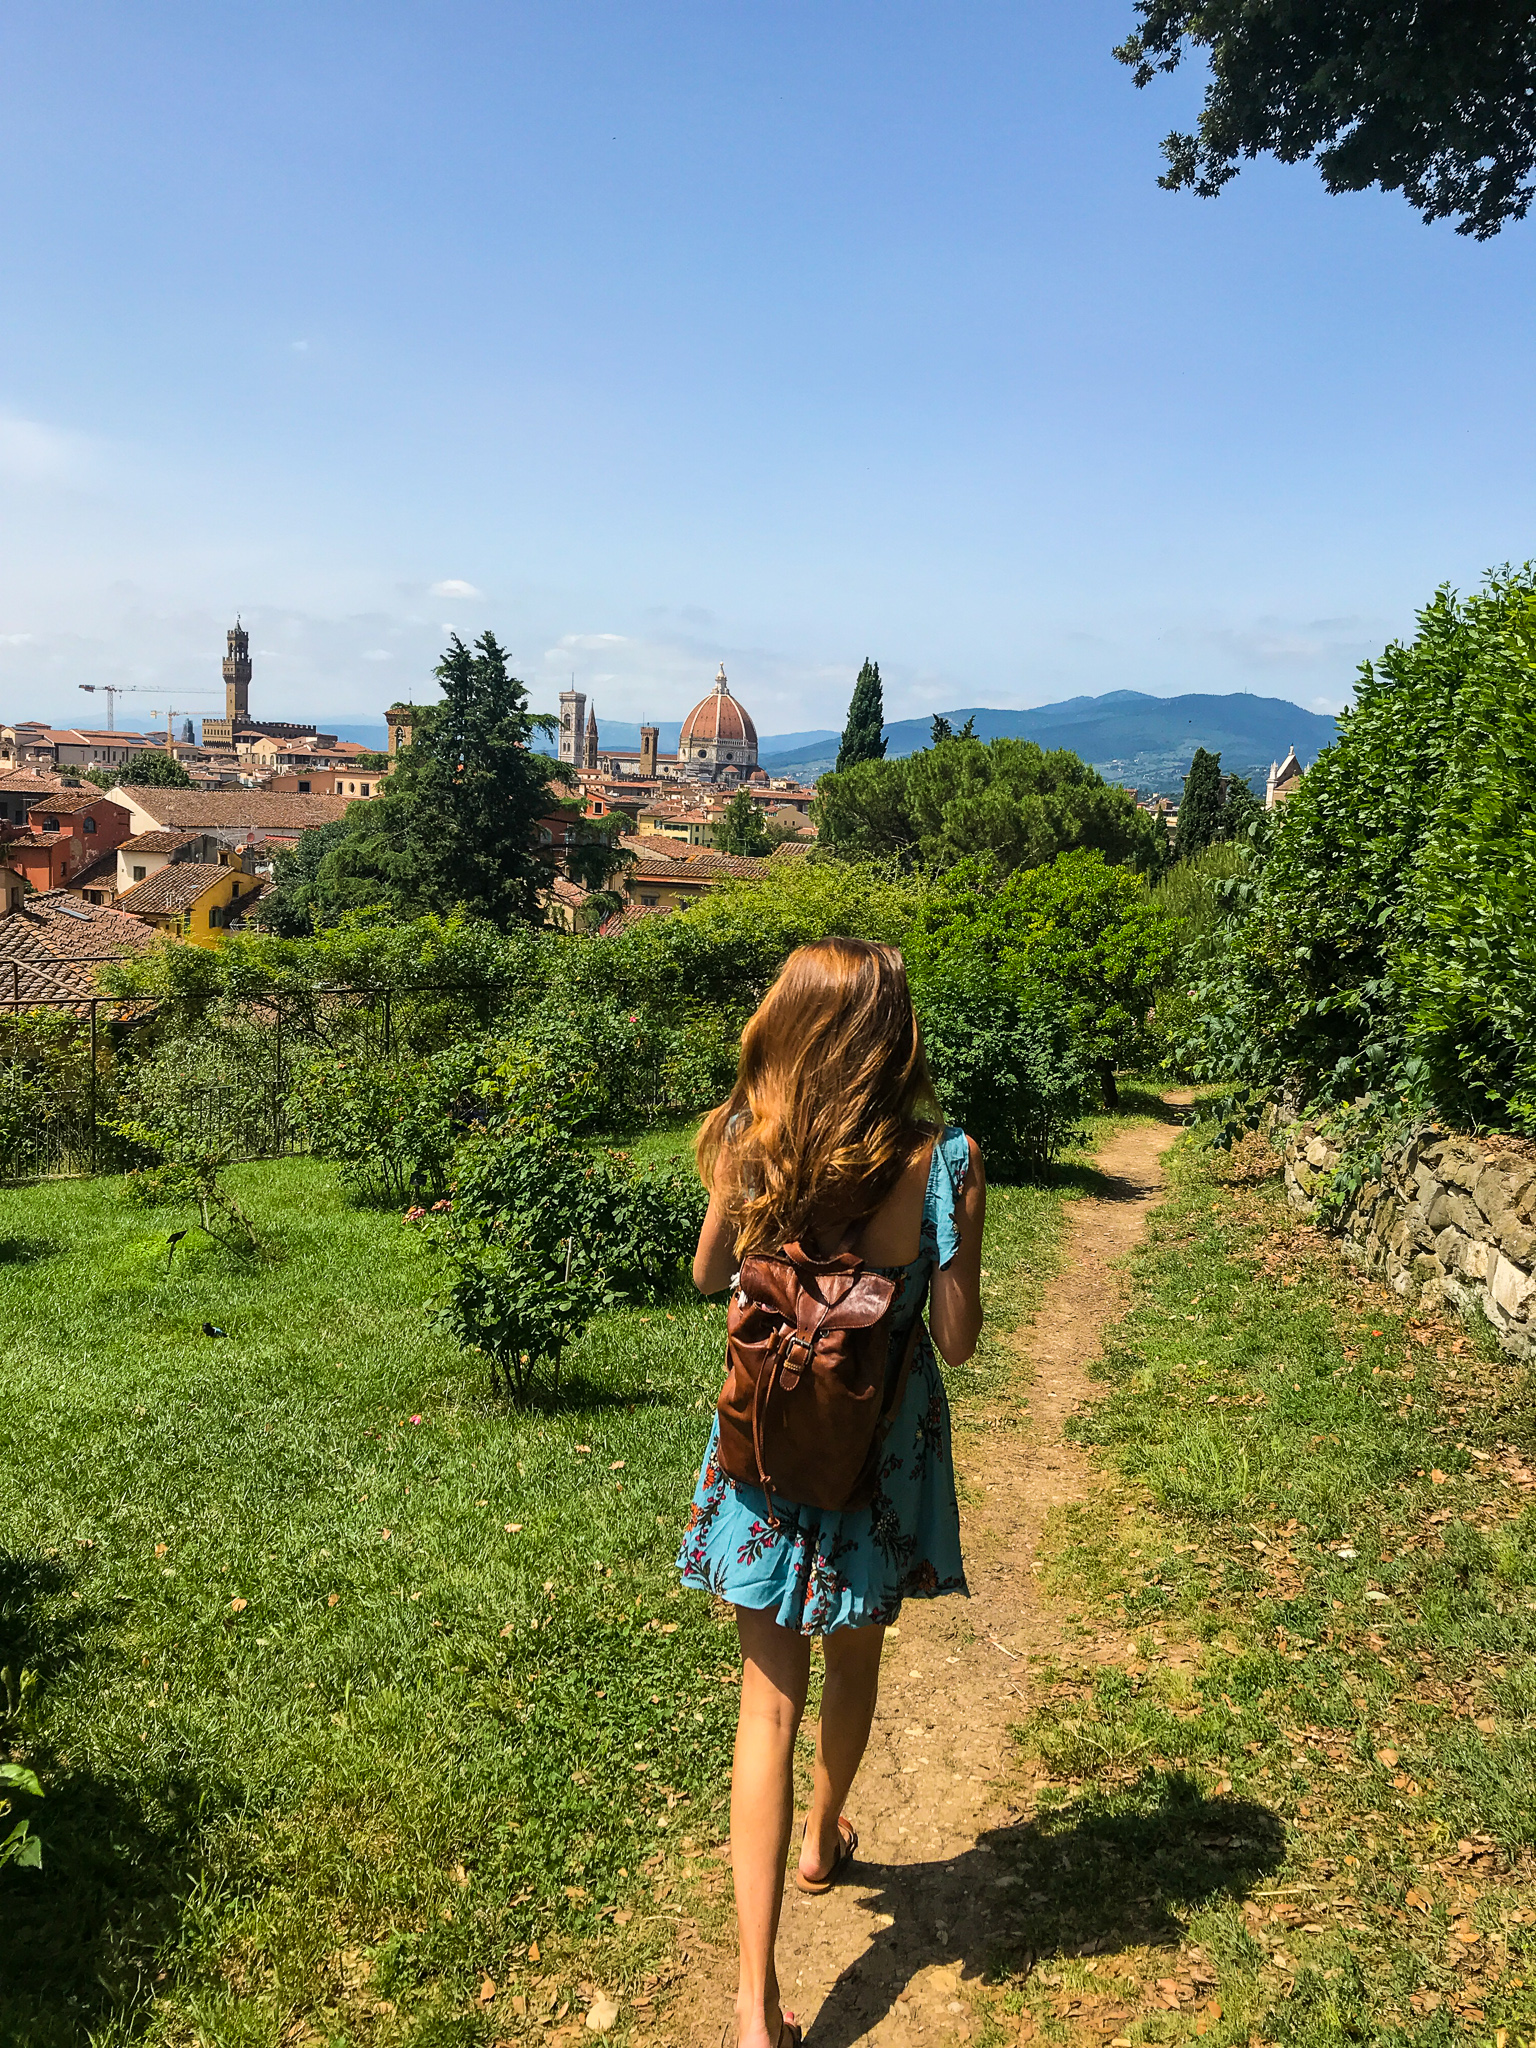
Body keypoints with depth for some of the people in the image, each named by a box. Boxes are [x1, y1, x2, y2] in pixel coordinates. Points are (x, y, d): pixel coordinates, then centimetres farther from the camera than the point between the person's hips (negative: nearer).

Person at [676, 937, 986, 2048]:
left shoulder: (743, 1145, -13)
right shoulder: (942, 1161, -20)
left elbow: (707, 1277, 4)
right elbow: (958, 1340, -12)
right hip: (880, 1448, 0)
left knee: (771, 1694, 10)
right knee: (855, 1657, 26)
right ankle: (825, 1835, 52)